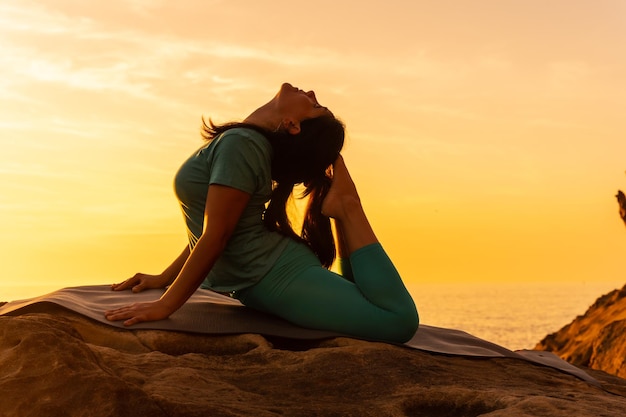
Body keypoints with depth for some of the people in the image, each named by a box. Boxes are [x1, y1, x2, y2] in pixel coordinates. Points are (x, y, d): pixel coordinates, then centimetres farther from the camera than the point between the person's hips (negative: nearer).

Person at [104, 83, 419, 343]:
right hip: (271, 273, 9)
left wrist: (165, 305, -18)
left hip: (273, 278, -9)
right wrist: (164, 279, 17)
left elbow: (215, 236, -21)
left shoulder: (238, 143, -19)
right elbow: (209, 228, 18)